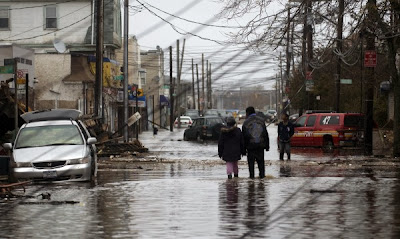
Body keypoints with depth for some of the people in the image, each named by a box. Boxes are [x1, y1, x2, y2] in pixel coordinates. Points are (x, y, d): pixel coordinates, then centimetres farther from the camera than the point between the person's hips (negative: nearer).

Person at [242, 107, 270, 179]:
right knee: (260, 161, 10)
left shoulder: (246, 123, -5)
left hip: (250, 145, -2)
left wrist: (244, 147, 1)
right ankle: (262, 174, 9)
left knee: (251, 161, 5)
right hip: (260, 145, 2)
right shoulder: (261, 120, 3)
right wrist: (267, 145, 8)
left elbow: (244, 137, -4)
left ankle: (252, 175, 2)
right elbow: (265, 134, 4)